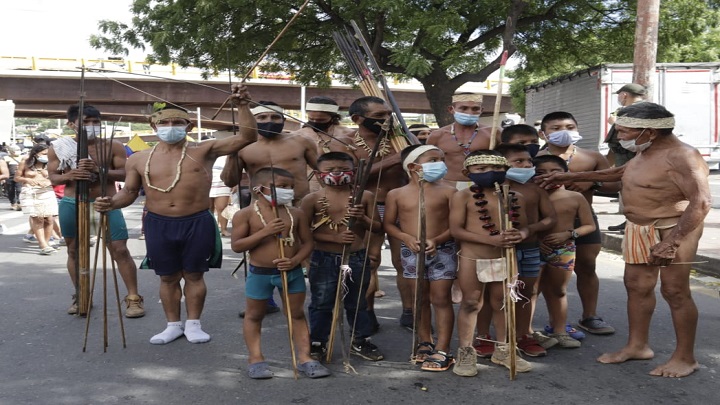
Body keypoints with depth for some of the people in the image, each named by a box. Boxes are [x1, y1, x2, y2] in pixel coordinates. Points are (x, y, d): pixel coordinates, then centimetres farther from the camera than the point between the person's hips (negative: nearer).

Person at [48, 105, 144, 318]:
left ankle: (133, 297, 1)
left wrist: (99, 170, -22)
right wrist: (69, 175, -18)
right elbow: (53, 178, 5)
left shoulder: (113, 146, -2)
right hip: (71, 205, 2)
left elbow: (126, 172, -6)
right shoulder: (58, 148, 2)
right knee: (74, 251, 13)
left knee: (120, 250, -6)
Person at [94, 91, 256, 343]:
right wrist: (112, 203, -10)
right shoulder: (139, 159, 4)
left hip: (197, 223, -2)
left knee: (194, 275, 9)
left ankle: (193, 324, 24)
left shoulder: (204, 151, -2)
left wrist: (242, 106, -15)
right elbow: (129, 192, 11)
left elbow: (247, 137, -7)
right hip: (158, 225, 2)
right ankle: (173, 325, 28)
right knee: (168, 278, 12)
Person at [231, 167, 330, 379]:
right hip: (260, 273, -2)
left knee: (297, 314, 9)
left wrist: (295, 260, -16)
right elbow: (236, 246, -13)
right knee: (254, 315, 9)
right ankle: (256, 358, 23)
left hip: (292, 272, 2)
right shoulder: (246, 214, -10)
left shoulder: (296, 214, -1)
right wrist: (264, 232, -23)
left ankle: (304, 357, 16)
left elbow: (307, 242, 3)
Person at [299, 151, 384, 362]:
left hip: (357, 258, 2)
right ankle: (317, 343, 25)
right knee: (321, 304, 10)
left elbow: (377, 226, 3)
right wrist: (334, 237, -19)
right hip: (323, 259, -2)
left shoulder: (364, 196, -1)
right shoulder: (313, 199, -6)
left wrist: (362, 218, -18)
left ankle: (361, 341, 32)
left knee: (357, 303, 17)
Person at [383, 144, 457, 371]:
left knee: (440, 298, 1)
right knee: (420, 298, 13)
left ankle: (442, 350, 6)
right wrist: (407, 238, -13)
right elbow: (388, 224, 4)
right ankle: (425, 342, 29)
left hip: (442, 250, -1)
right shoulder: (397, 194, 1)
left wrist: (437, 240, -18)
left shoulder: (447, 192, -1)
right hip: (411, 252, 2)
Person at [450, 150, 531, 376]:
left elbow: (524, 226, 10)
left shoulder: (515, 197, 5)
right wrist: (491, 239, -23)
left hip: (505, 259, 4)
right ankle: (465, 352, 15)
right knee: (470, 303, 3)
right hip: (472, 258, -4)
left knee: (502, 303, 14)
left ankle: (503, 350, 30)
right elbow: (456, 230, -14)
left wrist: (519, 235, -17)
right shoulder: (463, 197, -8)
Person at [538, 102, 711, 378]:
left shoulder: (680, 156, -21)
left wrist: (671, 241, -30)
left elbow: (701, 202, -25)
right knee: (636, 286, 12)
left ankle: (685, 357, 11)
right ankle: (637, 346, 25)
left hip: (672, 229, -9)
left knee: (675, 292, -2)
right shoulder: (645, 152, 10)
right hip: (638, 229, 9)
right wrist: (572, 177, 25)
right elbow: (620, 172, 28)